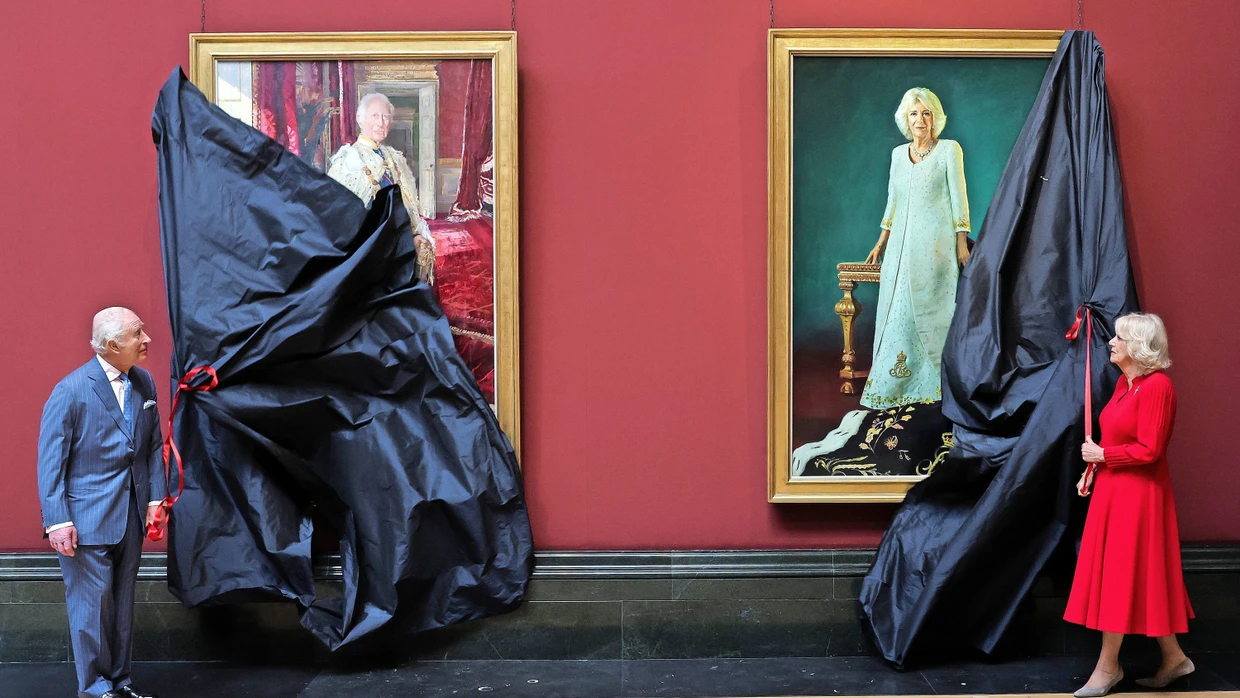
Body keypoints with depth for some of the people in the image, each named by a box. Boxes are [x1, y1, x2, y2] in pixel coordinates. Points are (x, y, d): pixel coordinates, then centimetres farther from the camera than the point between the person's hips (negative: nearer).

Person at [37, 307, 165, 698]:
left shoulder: (144, 383, 4)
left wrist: (155, 498, 3)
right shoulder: (71, 391, -13)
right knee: (92, 604, 1)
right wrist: (57, 521, -16)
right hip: (87, 518, -6)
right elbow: (51, 461, -12)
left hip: (131, 516, 6)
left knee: (122, 603, 15)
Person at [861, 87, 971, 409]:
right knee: (896, 310, 0)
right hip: (901, 242, 5)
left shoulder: (949, 149, -1)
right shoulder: (899, 153, 14)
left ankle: (929, 383, 1)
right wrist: (881, 243, 18)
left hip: (935, 242, -5)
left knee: (927, 308, -6)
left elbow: (958, 197, -3)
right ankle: (892, 385, 6)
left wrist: (962, 243, -8)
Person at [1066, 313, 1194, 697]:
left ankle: (1108, 666, 9)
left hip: (1136, 494, -9)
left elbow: (1147, 450, -22)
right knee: (1139, 578, 13)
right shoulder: (1126, 382, 10)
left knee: (1120, 576, -1)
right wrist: (1093, 469, 5)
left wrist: (1102, 456, -12)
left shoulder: (1156, 386, -18)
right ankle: (1173, 657, 23)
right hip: (1114, 489, 9)